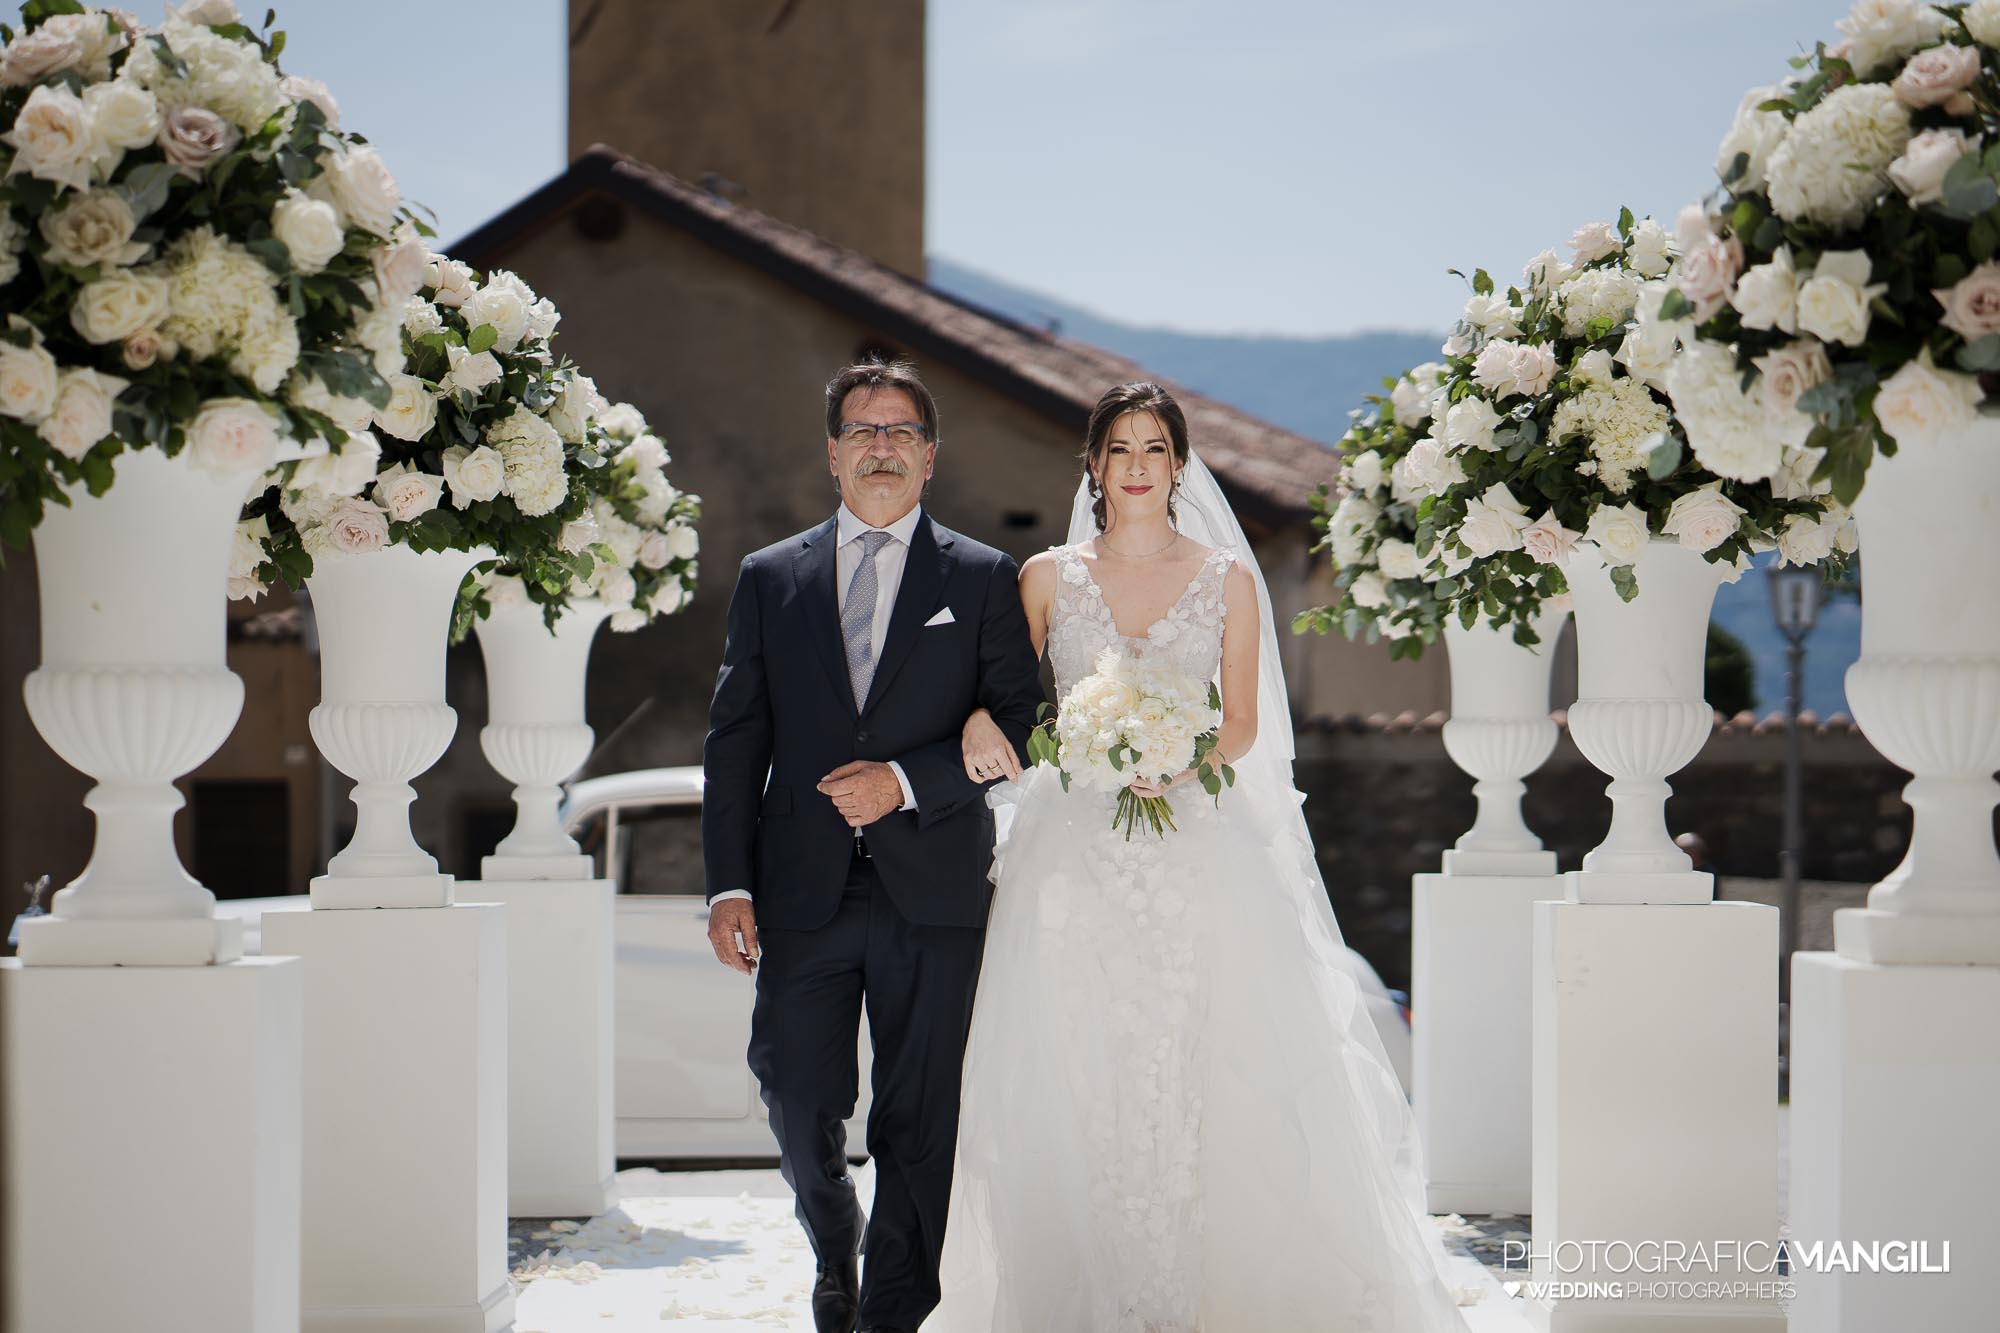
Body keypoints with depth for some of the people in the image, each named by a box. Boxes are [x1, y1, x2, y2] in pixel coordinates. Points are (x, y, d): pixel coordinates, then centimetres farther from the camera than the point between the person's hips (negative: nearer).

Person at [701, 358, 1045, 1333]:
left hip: (931, 888, -1)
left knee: (919, 1125, 0)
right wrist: (729, 882, -1)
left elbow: (1017, 725, 1)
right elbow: (734, 740, 8)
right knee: (798, 1107, 4)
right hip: (804, 890, 2)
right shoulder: (769, 578, 11)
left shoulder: (984, 580, 7)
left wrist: (907, 780, -13)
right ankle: (836, 1249, 32)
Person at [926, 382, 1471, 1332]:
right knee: (1074, 1084, -4)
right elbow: (1007, 695, 9)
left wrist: (1180, 761, -14)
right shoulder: (1048, 577, 9)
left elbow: (1242, 724, 6)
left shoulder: (1227, 579, 8)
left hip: (1197, 857, 0)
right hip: (1073, 857, 0)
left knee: (1190, 1075, -6)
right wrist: (979, 719, -15)